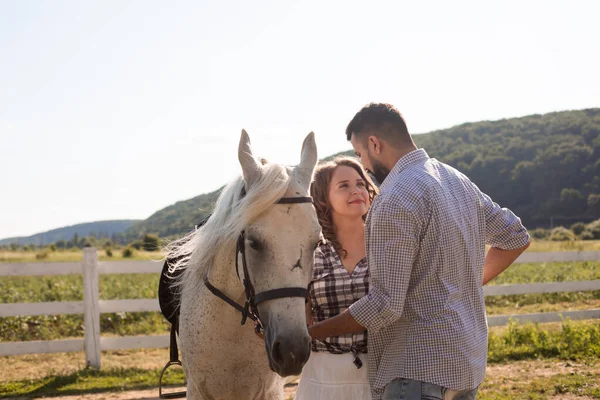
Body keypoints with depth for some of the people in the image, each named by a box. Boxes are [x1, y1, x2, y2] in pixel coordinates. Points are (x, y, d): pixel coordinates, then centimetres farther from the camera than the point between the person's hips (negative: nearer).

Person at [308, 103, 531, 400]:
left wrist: (309, 333, -13)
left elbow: (384, 306, -21)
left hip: (420, 368, -10)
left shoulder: (395, 201, -18)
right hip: (469, 359, 10)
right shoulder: (458, 181, 10)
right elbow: (516, 238, 20)